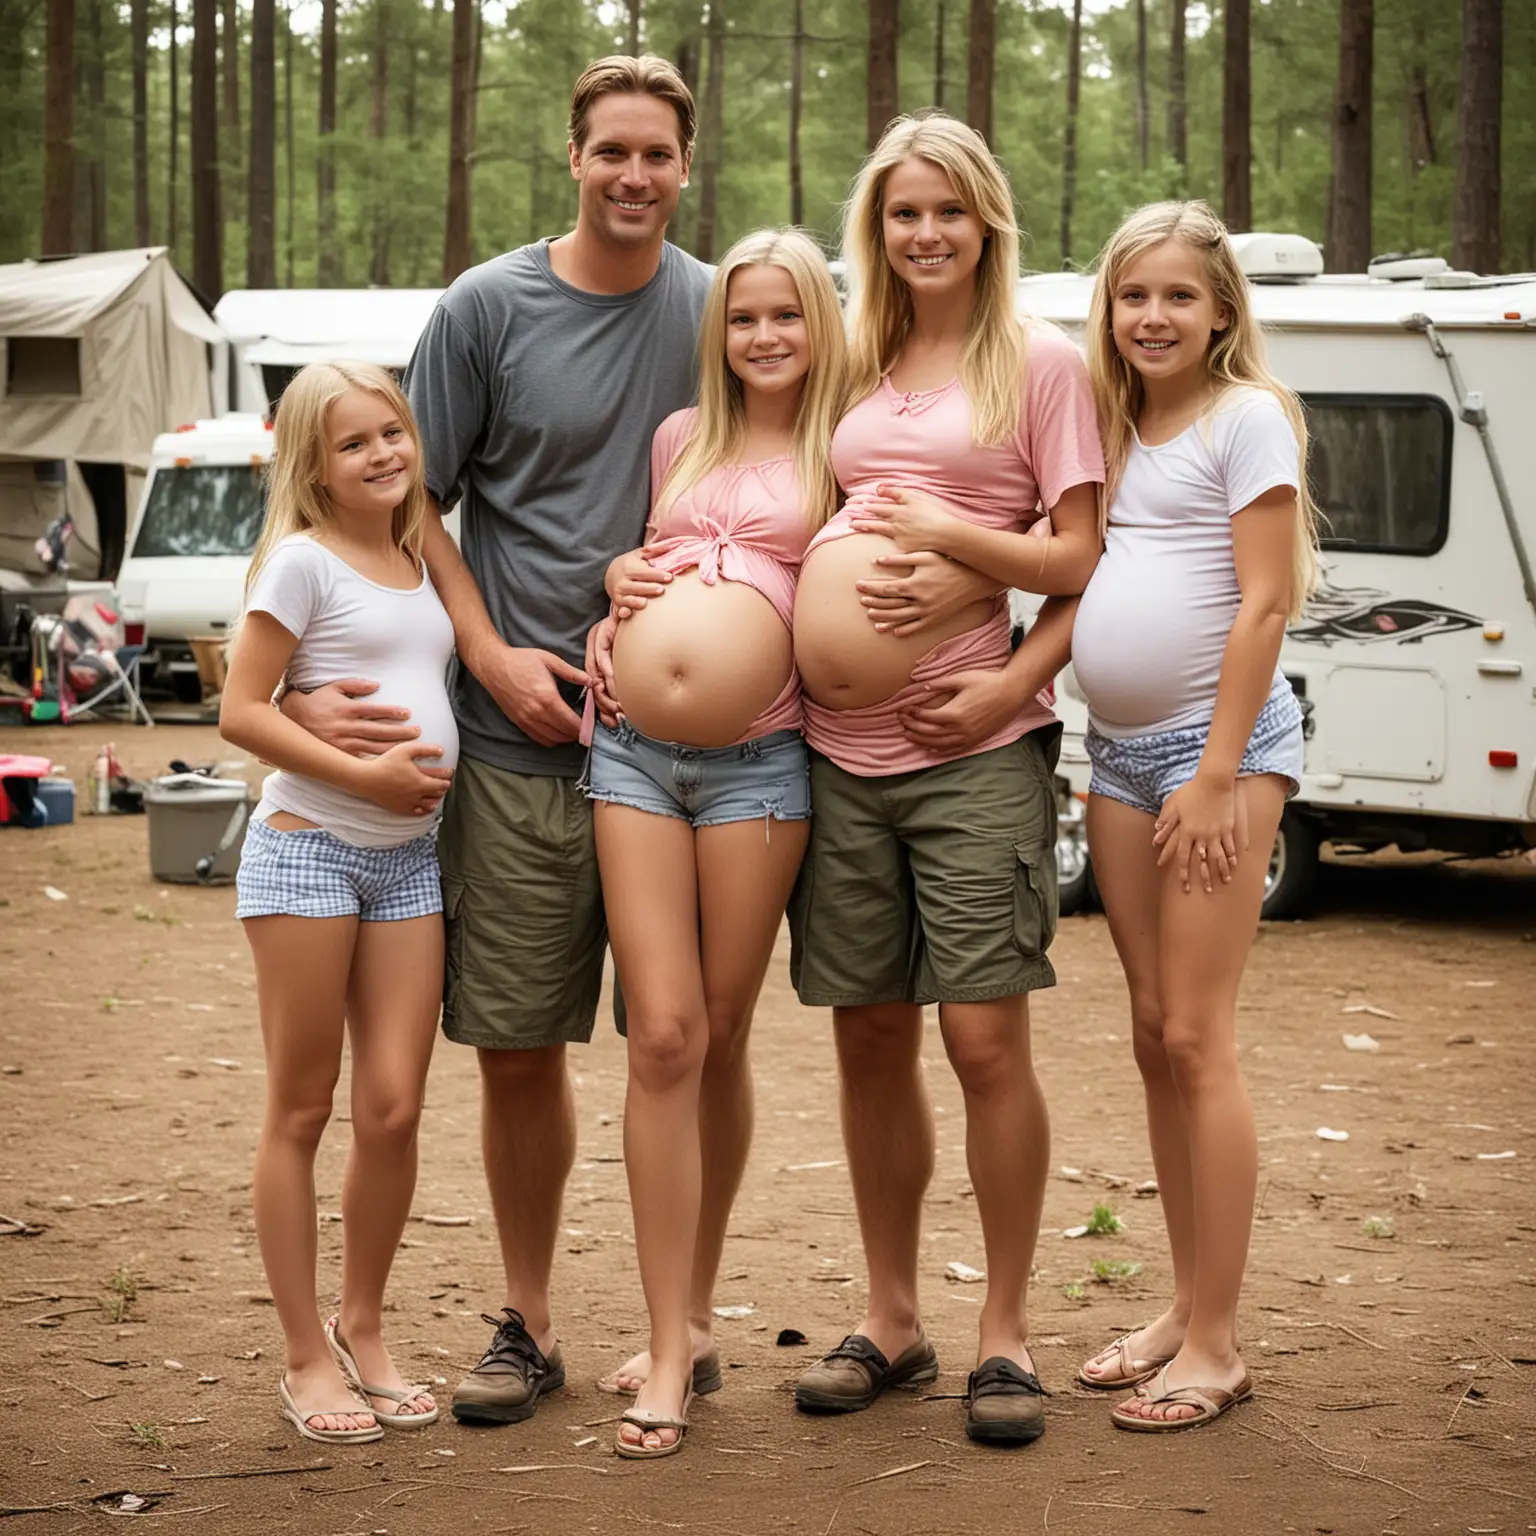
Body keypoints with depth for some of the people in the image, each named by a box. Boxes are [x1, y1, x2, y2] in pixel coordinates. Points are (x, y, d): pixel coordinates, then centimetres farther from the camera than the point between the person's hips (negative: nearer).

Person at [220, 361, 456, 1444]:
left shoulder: (423, 562, 14)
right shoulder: (303, 561, -5)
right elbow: (241, 712, -10)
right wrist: (364, 774, -15)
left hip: (411, 856, 5)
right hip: (306, 846, -5)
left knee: (394, 1108, 1)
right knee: (302, 1109, 2)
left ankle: (364, 1329, 18)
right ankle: (307, 1356, 9)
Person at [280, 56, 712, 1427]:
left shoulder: (718, 310, 6)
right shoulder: (490, 308, 2)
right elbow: (415, 504, 5)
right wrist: (492, 655, -6)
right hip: (519, 744, 0)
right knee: (518, 1045, 4)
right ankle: (528, 1325, 19)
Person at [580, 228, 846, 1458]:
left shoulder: (843, 450, 6)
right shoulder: (684, 437, 16)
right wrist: (621, 578, 8)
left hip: (757, 759, -2)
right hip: (635, 748, 2)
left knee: (720, 1038, 6)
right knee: (663, 1036, -5)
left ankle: (695, 1313, 23)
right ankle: (672, 1350, -2)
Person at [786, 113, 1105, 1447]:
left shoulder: (1040, 364, 1)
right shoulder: (856, 371, 16)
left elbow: (1085, 564, -2)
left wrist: (1017, 680, -16)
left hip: (973, 749, -5)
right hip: (839, 751, 5)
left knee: (985, 1038, -5)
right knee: (870, 1039, 9)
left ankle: (1005, 1330, 9)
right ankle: (891, 1319, 23)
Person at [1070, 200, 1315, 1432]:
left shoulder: (1248, 416, -6)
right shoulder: (1116, 428, 15)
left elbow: (1263, 604, -12)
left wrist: (1217, 774, -16)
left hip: (1221, 740, -7)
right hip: (1120, 750, 7)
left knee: (1198, 1039, -9)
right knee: (1154, 1035, 9)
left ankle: (1217, 1344, -4)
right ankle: (1186, 1310, 18)